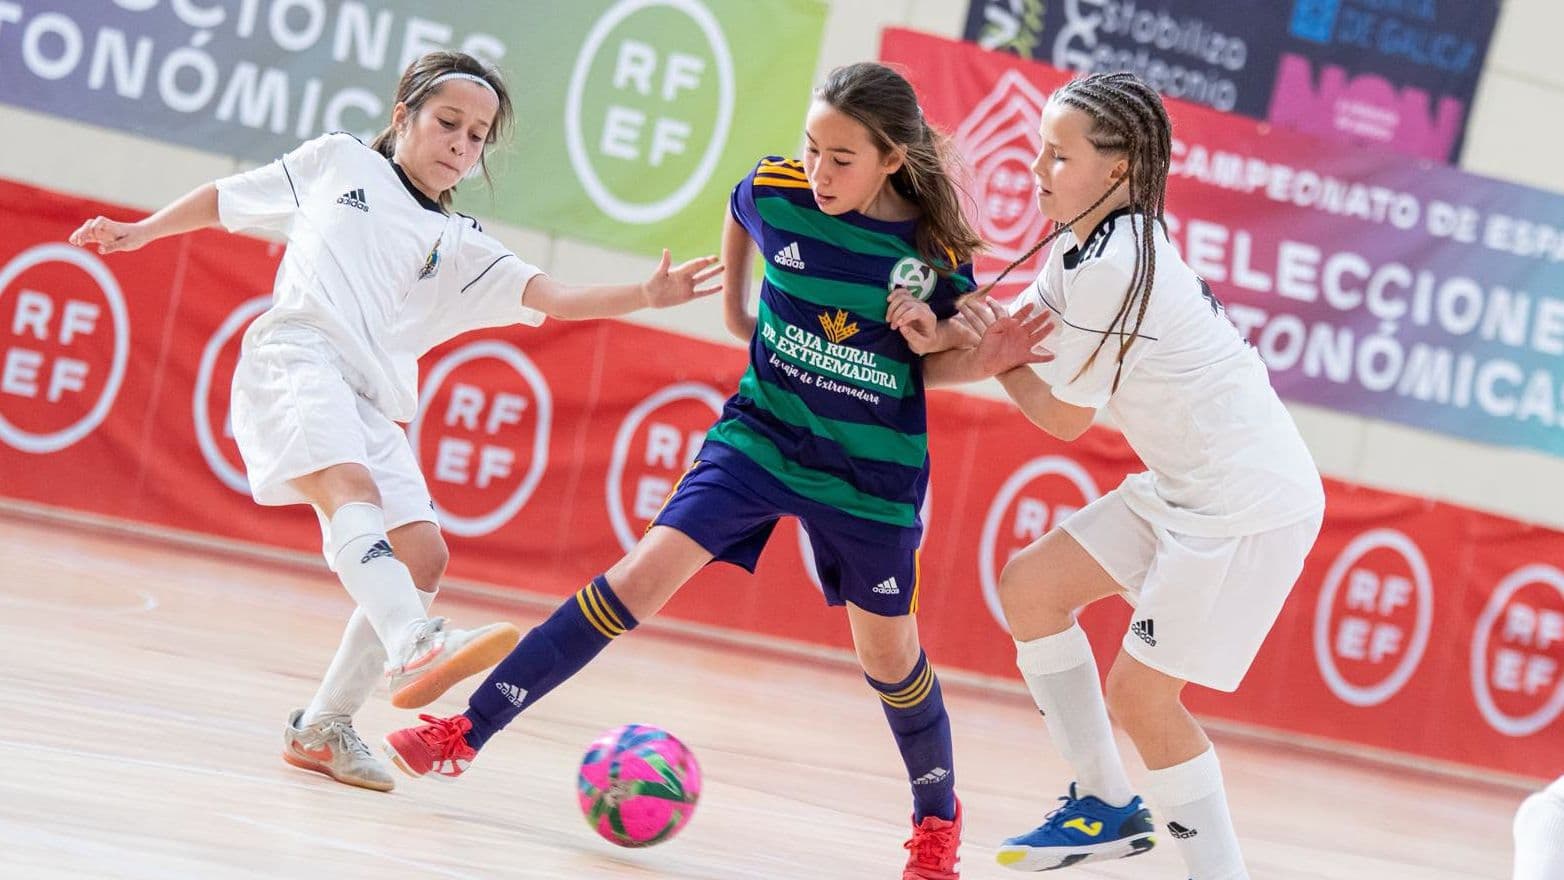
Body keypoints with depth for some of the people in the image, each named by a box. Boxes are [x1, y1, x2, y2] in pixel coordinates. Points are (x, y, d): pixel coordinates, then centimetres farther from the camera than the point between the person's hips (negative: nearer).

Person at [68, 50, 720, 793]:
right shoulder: (336, 161, 20)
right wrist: (141, 231, 26)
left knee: (422, 558, -9)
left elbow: (553, 297, 9)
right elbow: (226, 200, 31)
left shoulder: (458, 246, 23)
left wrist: (645, 296, -5)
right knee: (351, 490, -31)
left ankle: (322, 729, 3)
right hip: (296, 358, -5)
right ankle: (415, 649, -56)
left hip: (370, 404, 5)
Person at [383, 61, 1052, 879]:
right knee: (643, 575, -12)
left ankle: (938, 814, 35)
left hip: (872, 473, -1)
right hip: (762, 433, 1)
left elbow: (961, 356, 0)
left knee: (890, 656, 9)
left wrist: (936, 337, -21)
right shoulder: (776, 190, -12)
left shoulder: (934, 248, -15)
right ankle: (467, 731, -11)